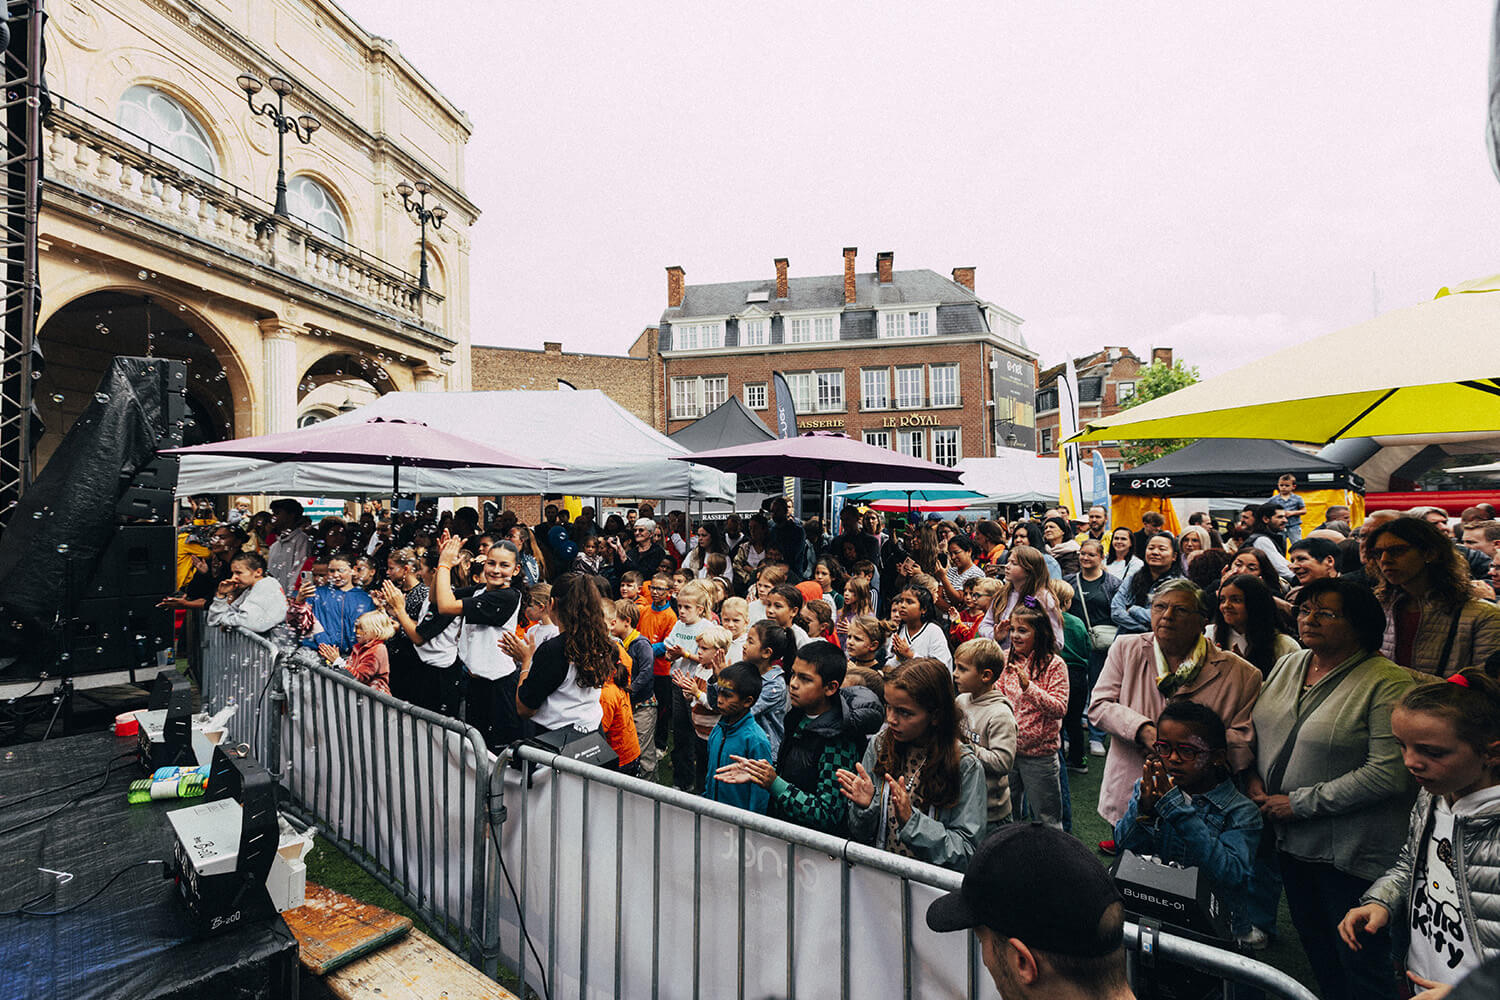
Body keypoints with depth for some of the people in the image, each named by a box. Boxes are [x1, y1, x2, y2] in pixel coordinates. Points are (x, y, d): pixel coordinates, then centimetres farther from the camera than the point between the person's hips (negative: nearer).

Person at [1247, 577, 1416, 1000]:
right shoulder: (1287, 666, 4)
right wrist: (1254, 778, -3)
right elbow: (1259, 730, 13)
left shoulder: (1387, 683, -17)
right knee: (1315, 948, 24)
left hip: (1351, 853, -6)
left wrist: (1300, 803, -20)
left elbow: (1388, 772, -22)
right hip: (1288, 839, 6)